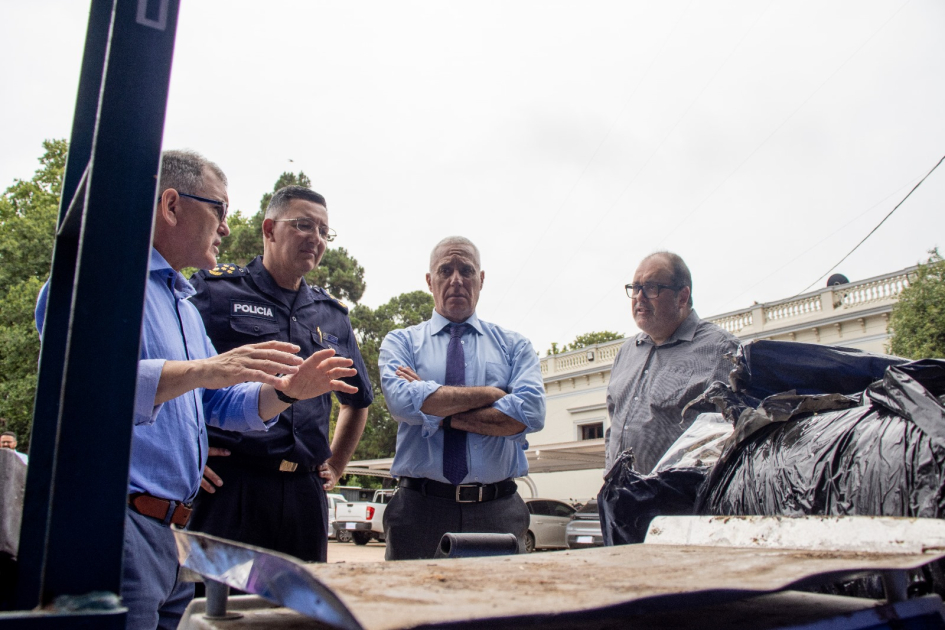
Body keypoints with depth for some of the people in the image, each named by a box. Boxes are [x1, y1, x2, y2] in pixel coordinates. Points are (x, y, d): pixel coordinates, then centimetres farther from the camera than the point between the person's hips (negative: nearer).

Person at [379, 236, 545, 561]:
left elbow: (530, 414, -8)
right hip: (419, 508, -1)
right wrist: (492, 394, -9)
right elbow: (403, 401, -14)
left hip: (497, 511, 1)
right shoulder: (400, 342, 7)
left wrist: (440, 412, -9)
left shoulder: (514, 345, 9)